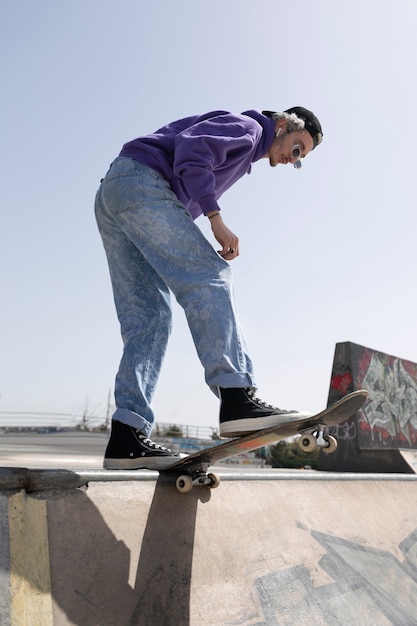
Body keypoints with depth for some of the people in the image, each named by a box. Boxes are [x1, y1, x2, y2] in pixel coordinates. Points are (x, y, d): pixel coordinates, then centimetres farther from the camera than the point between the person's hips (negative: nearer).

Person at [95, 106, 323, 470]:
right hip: (140, 183, -9)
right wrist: (217, 219, -21)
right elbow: (190, 151, -15)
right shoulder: (246, 127, 4)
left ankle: (126, 438, -7)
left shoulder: (243, 154, 31)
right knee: (209, 278, -18)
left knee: (148, 319, -2)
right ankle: (237, 399, -28)